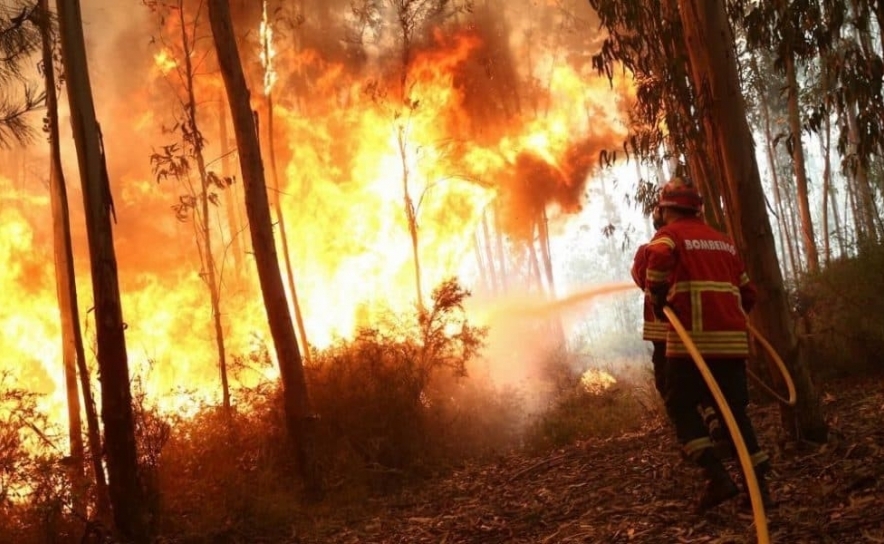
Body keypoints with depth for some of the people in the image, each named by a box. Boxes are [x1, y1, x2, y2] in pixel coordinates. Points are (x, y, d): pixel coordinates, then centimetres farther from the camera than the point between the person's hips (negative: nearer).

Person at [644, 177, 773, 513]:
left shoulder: (669, 233, 4)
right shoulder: (723, 240, 22)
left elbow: (659, 259, -20)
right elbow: (748, 292, 22)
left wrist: (657, 301, -8)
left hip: (694, 336, -6)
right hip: (733, 337, 6)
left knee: (681, 406, 5)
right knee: (735, 410, 12)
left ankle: (717, 477, -9)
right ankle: (759, 484, 5)